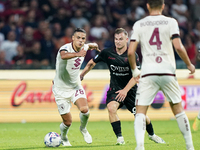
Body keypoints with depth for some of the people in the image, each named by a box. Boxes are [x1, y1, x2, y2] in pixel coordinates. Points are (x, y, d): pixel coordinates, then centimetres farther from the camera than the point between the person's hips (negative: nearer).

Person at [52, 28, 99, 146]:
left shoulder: (83, 48, -3)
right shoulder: (66, 48, -24)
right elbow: (63, 55, -52)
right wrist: (77, 54, -67)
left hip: (76, 86, 4)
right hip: (61, 89, -4)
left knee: (84, 109, -23)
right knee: (68, 122, -3)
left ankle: (83, 129, 10)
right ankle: (63, 138, 31)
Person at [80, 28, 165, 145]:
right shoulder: (107, 53, -6)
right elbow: (92, 63, 10)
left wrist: (125, 90, -26)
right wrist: (81, 75, 14)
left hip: (130, 90, -1)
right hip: (114, 89, 1)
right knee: (111, 108, -28)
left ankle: (152, 134, 31)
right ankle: (119, 138, -16)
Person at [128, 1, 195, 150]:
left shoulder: (139, 24, 4)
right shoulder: (170, 22, 1)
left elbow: (130, 52, -1)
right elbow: (179, 47, -10)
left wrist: (134, 69, 16)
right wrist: (189, 65, 5)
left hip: (148, 74, 0)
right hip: (168, 72, 1)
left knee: (140, 111, 1)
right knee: (178, 109, 14)